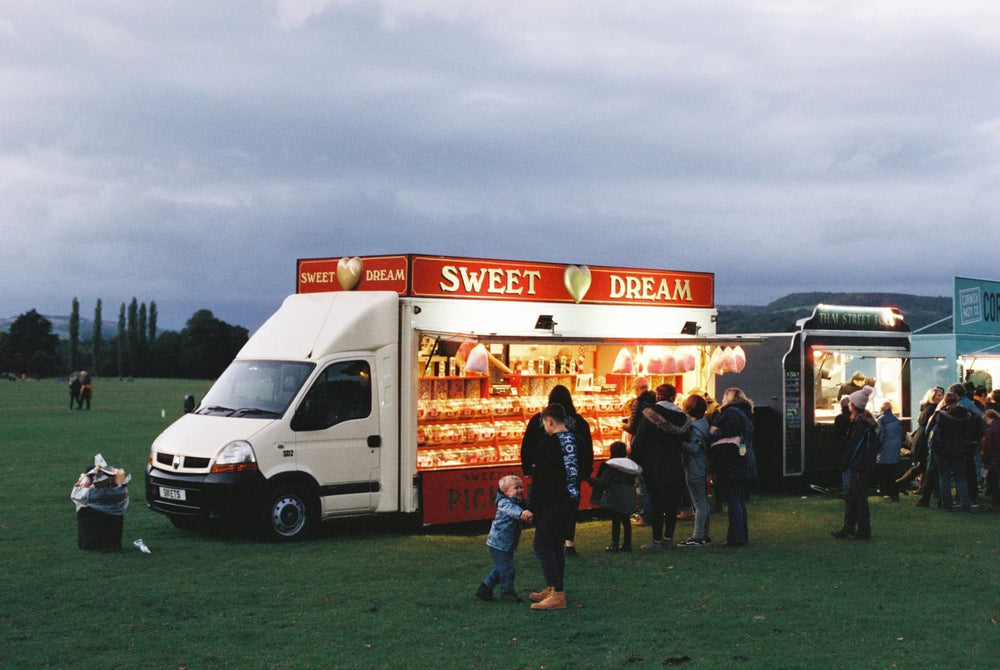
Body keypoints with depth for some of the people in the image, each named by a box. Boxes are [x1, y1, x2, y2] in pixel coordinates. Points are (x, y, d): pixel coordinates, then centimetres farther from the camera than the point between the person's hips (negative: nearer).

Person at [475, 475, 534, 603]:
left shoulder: (521, 503, 10)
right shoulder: (504, 503, -20)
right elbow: (511, 509, -41)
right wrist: (522, 513, -60)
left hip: (507, 545, 9)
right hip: (499, 543, -9)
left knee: (500, 569, 17)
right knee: (506, 569, -4)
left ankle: (485, 588, 28)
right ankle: (507, 593, 9)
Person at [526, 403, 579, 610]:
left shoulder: (546, 445, -14)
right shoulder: (577, 441, 9)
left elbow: (539, 481, -13)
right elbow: (582, 471, 17)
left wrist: (532, 508, -7)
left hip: (552, 503, -8)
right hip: (571, 500, 8)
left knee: (543, 547, -5)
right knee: (556, 545, 18)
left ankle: (557, 595, -12)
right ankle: (553, 588, 23)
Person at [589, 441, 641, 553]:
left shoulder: (611, 465, -11)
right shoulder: (632, 465, 9)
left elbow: (603, 481, -13)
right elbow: (633, 482, 14)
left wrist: (590, 480, -3)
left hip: (615, 499, -6)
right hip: (628, 499, 6)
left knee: (615, 520, -2)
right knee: (626, 520, 12)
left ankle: (614, 545, -1)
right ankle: (627, 544, 16)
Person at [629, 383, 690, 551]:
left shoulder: (650, 416, -12)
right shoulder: (682, 418, 3)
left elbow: (639, 442, -11)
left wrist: (634, 461, -3)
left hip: (654, 468, -4)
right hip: (675, 468, 4)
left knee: (656, 504, -1)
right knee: (672, 504, 11)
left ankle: (657, 541, 1)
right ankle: (668, 539, 16)